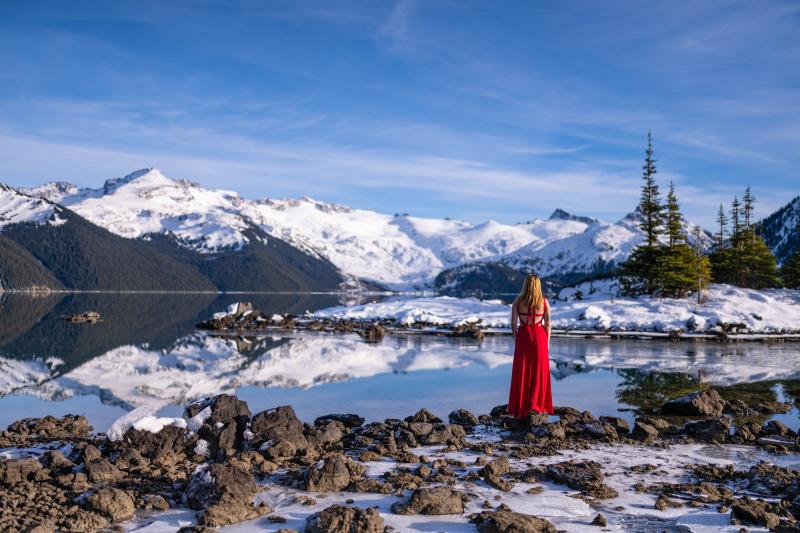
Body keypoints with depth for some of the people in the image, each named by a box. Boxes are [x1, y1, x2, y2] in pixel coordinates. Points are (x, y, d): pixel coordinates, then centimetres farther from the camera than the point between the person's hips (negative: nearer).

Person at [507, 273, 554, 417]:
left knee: (522, 372, 7)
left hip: (523, 335, 0)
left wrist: (515, 338, 9)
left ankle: (520, 407, 11)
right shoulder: (544, 301, -3)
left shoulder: (518, 301, -4)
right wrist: (547, 342, 8)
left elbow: (513, 322, -3)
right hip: (539, 335, 0)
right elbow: (548, 324, 0)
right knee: (539, 372, 9)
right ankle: (535, 405, 7)